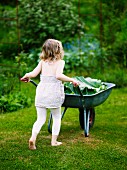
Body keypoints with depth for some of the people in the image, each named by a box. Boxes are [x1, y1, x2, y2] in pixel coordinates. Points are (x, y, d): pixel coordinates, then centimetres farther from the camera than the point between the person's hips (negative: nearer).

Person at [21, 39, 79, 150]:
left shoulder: (43, 62, 7)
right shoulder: (60, 62, -4)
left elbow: (34, 74, 0)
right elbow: (58, 75, -20)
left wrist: (26, 76, 20)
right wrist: (72, 80, -11)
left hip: (41, 91, 3)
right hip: (54, 92, -3)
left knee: (41, 118, 9)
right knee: (57, 118, 16)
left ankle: (33, 137, -12)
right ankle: (54, 141, 16)